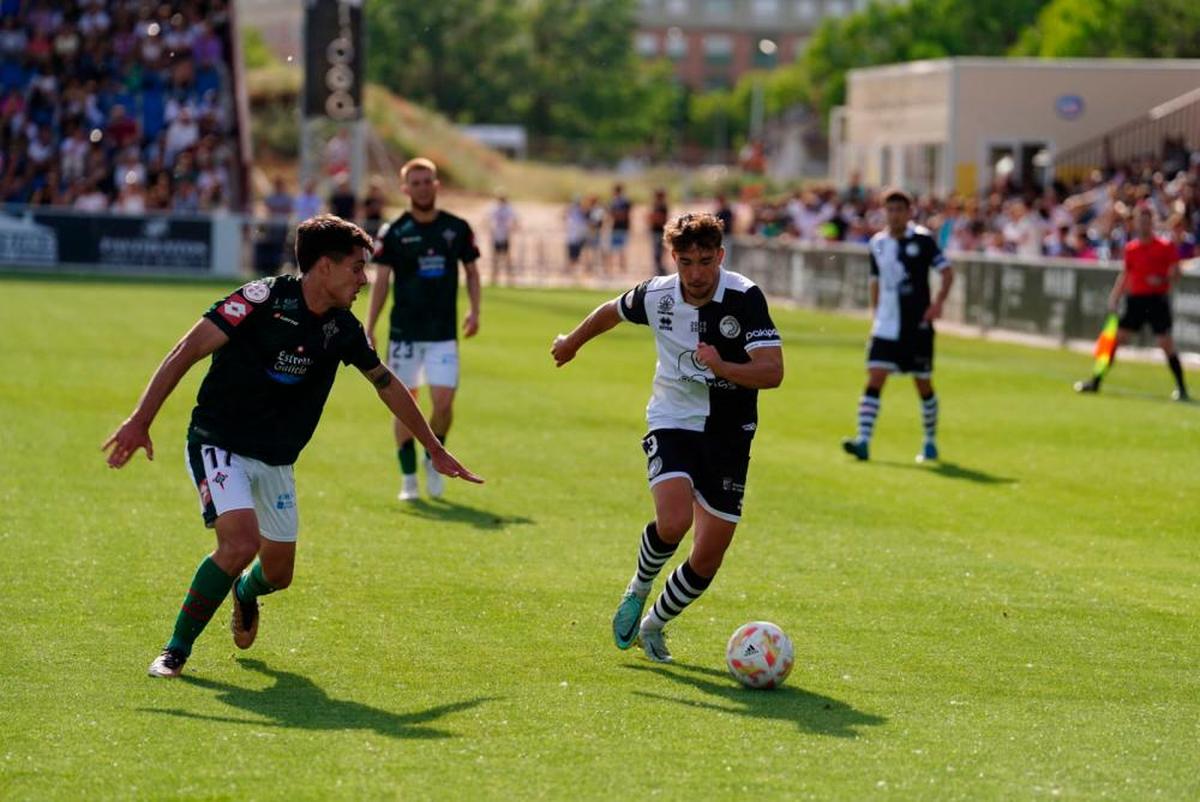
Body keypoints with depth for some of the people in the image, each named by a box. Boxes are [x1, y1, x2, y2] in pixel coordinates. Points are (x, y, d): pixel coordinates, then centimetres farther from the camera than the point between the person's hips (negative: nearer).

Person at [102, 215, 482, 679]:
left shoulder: (343, 329, -1)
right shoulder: (264, 300, -20)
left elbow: (386, 383, 16)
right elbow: (186, 352, -20)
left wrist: (435, 450, 21)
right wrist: (140, 420, -26)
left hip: (276, 461, 6)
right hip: (219, 445, -6)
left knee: (277, 574, 9)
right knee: (241, 542, -27)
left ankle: (245, 595, 48)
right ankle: (176, 650, -11)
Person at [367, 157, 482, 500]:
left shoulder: (457, 228, 3)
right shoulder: (394, 232, -1)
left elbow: (471, 270, 14)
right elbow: (380, 281, 0)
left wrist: (474, 311, -1)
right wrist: (369, 329, -5)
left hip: (444, 333, 1)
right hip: (404, 332, -1)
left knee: (443, 401, -10)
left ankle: (434, 459, 16)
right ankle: (408, 478, 12)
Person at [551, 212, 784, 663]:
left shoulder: (745, 298, -17)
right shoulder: (657, 296, -8)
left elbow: (772, 372, -22)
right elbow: (613, 311, 15)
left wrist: (721, 367, -38)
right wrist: (572, 343, 31)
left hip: (728, 434, 0)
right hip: (672, 422, 0)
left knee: (708, 558, 0)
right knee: (673, 521, -27)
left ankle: (653, 625, 27)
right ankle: (638, 591, 6)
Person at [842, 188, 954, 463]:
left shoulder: (922, 239, -6)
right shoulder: (877, 244, 8)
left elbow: (947, 272, -7)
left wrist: (938, 302, -20)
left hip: (917, 325, -3)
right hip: (886, 326, 3)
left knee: (923, 385, 6)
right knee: (874, 381, -10)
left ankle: (930, 442, 23)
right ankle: (863, 441, -16)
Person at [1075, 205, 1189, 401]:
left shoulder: (1165, 247, -4)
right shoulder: (1131, 249, 10)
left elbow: (1175, 274, -4)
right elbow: (1125, 275, 18)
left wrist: (1163, 280, -23)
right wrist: (1115, 297, 10)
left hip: (1157, 299, -4)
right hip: (1135, 299, 4)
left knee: (1166, 344, -8)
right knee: (1116, 339, 2)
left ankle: (1181, 388, 0)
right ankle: (1096, 381, 9)